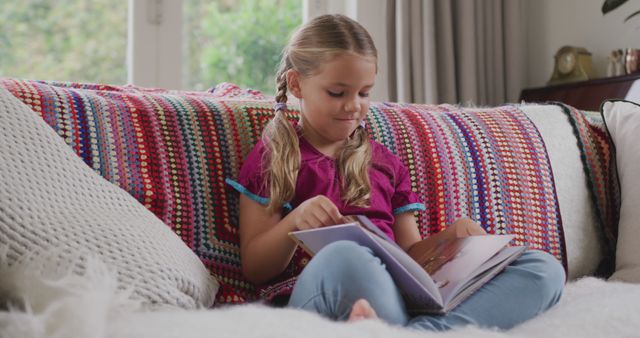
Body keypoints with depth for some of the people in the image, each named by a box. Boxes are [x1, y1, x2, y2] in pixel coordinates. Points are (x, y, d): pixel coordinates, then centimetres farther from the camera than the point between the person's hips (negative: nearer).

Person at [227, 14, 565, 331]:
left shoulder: (385, 162, 23)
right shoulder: (272, 156, 11)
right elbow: (254, 269, 6)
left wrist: (449, 236, 2)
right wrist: (295, 222, -13)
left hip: (401, 296, 6)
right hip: (319, 300, -6)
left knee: (544, 267, -17)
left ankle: (422, 331, -39)